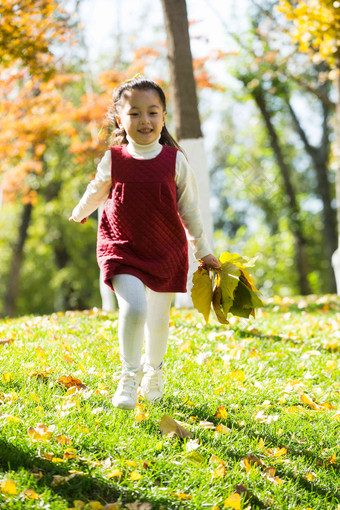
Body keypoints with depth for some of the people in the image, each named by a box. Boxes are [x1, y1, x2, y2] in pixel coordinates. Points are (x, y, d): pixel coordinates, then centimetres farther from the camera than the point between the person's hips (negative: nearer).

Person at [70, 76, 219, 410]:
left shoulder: (174, 160, -7)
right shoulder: (113, 160, -7)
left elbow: (189, 208, 4)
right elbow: (97, 191, 16)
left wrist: (203, 251, 10)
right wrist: (79, 213, 34)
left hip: (166, 251, 2)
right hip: (122, 248, -1)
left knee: (158, 318, 13)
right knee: (133, 307, -23)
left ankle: (153, 370, 41)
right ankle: (129, 375, -5)